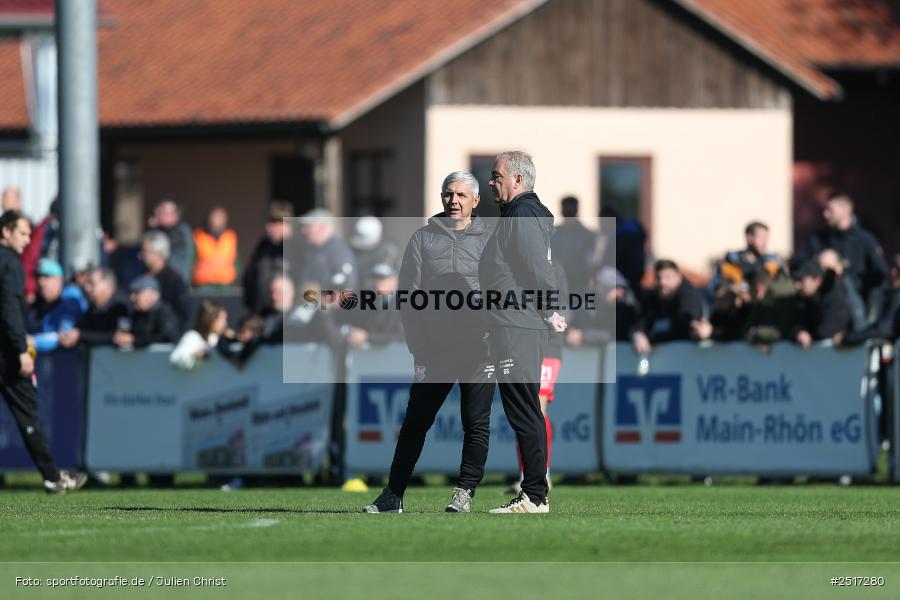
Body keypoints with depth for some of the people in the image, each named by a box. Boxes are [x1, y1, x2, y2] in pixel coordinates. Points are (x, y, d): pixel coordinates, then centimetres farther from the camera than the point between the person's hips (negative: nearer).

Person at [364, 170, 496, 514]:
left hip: (479, 350, -1)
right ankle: (393, 495, 7)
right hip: (434, 348, 1)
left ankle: (465, 492, 8)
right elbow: (409, 296, 6)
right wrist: (419, 349, -2)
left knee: (476, 424, -1)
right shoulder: (424, 238, 9)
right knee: (415, 421, 3)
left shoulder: (489, 240, 7)